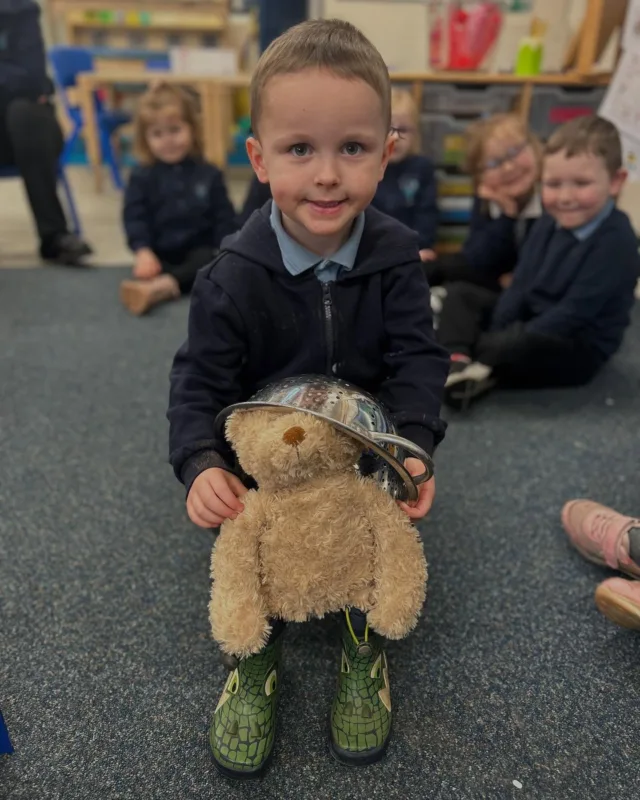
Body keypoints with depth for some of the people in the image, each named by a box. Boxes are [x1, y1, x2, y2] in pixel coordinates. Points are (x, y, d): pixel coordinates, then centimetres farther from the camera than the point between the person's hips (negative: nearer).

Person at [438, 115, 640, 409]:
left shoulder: (615, 242, -20)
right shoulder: (549, 223, 2)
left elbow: (574, 314, -25)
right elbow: (520, 286, 1)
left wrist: (505, 344, -25)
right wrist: (498, 337, -13)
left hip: (577, 349, -8)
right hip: (527, 325, 8)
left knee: (521, 347, -41)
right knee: (460, 293, 4)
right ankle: (457, 360, -22)